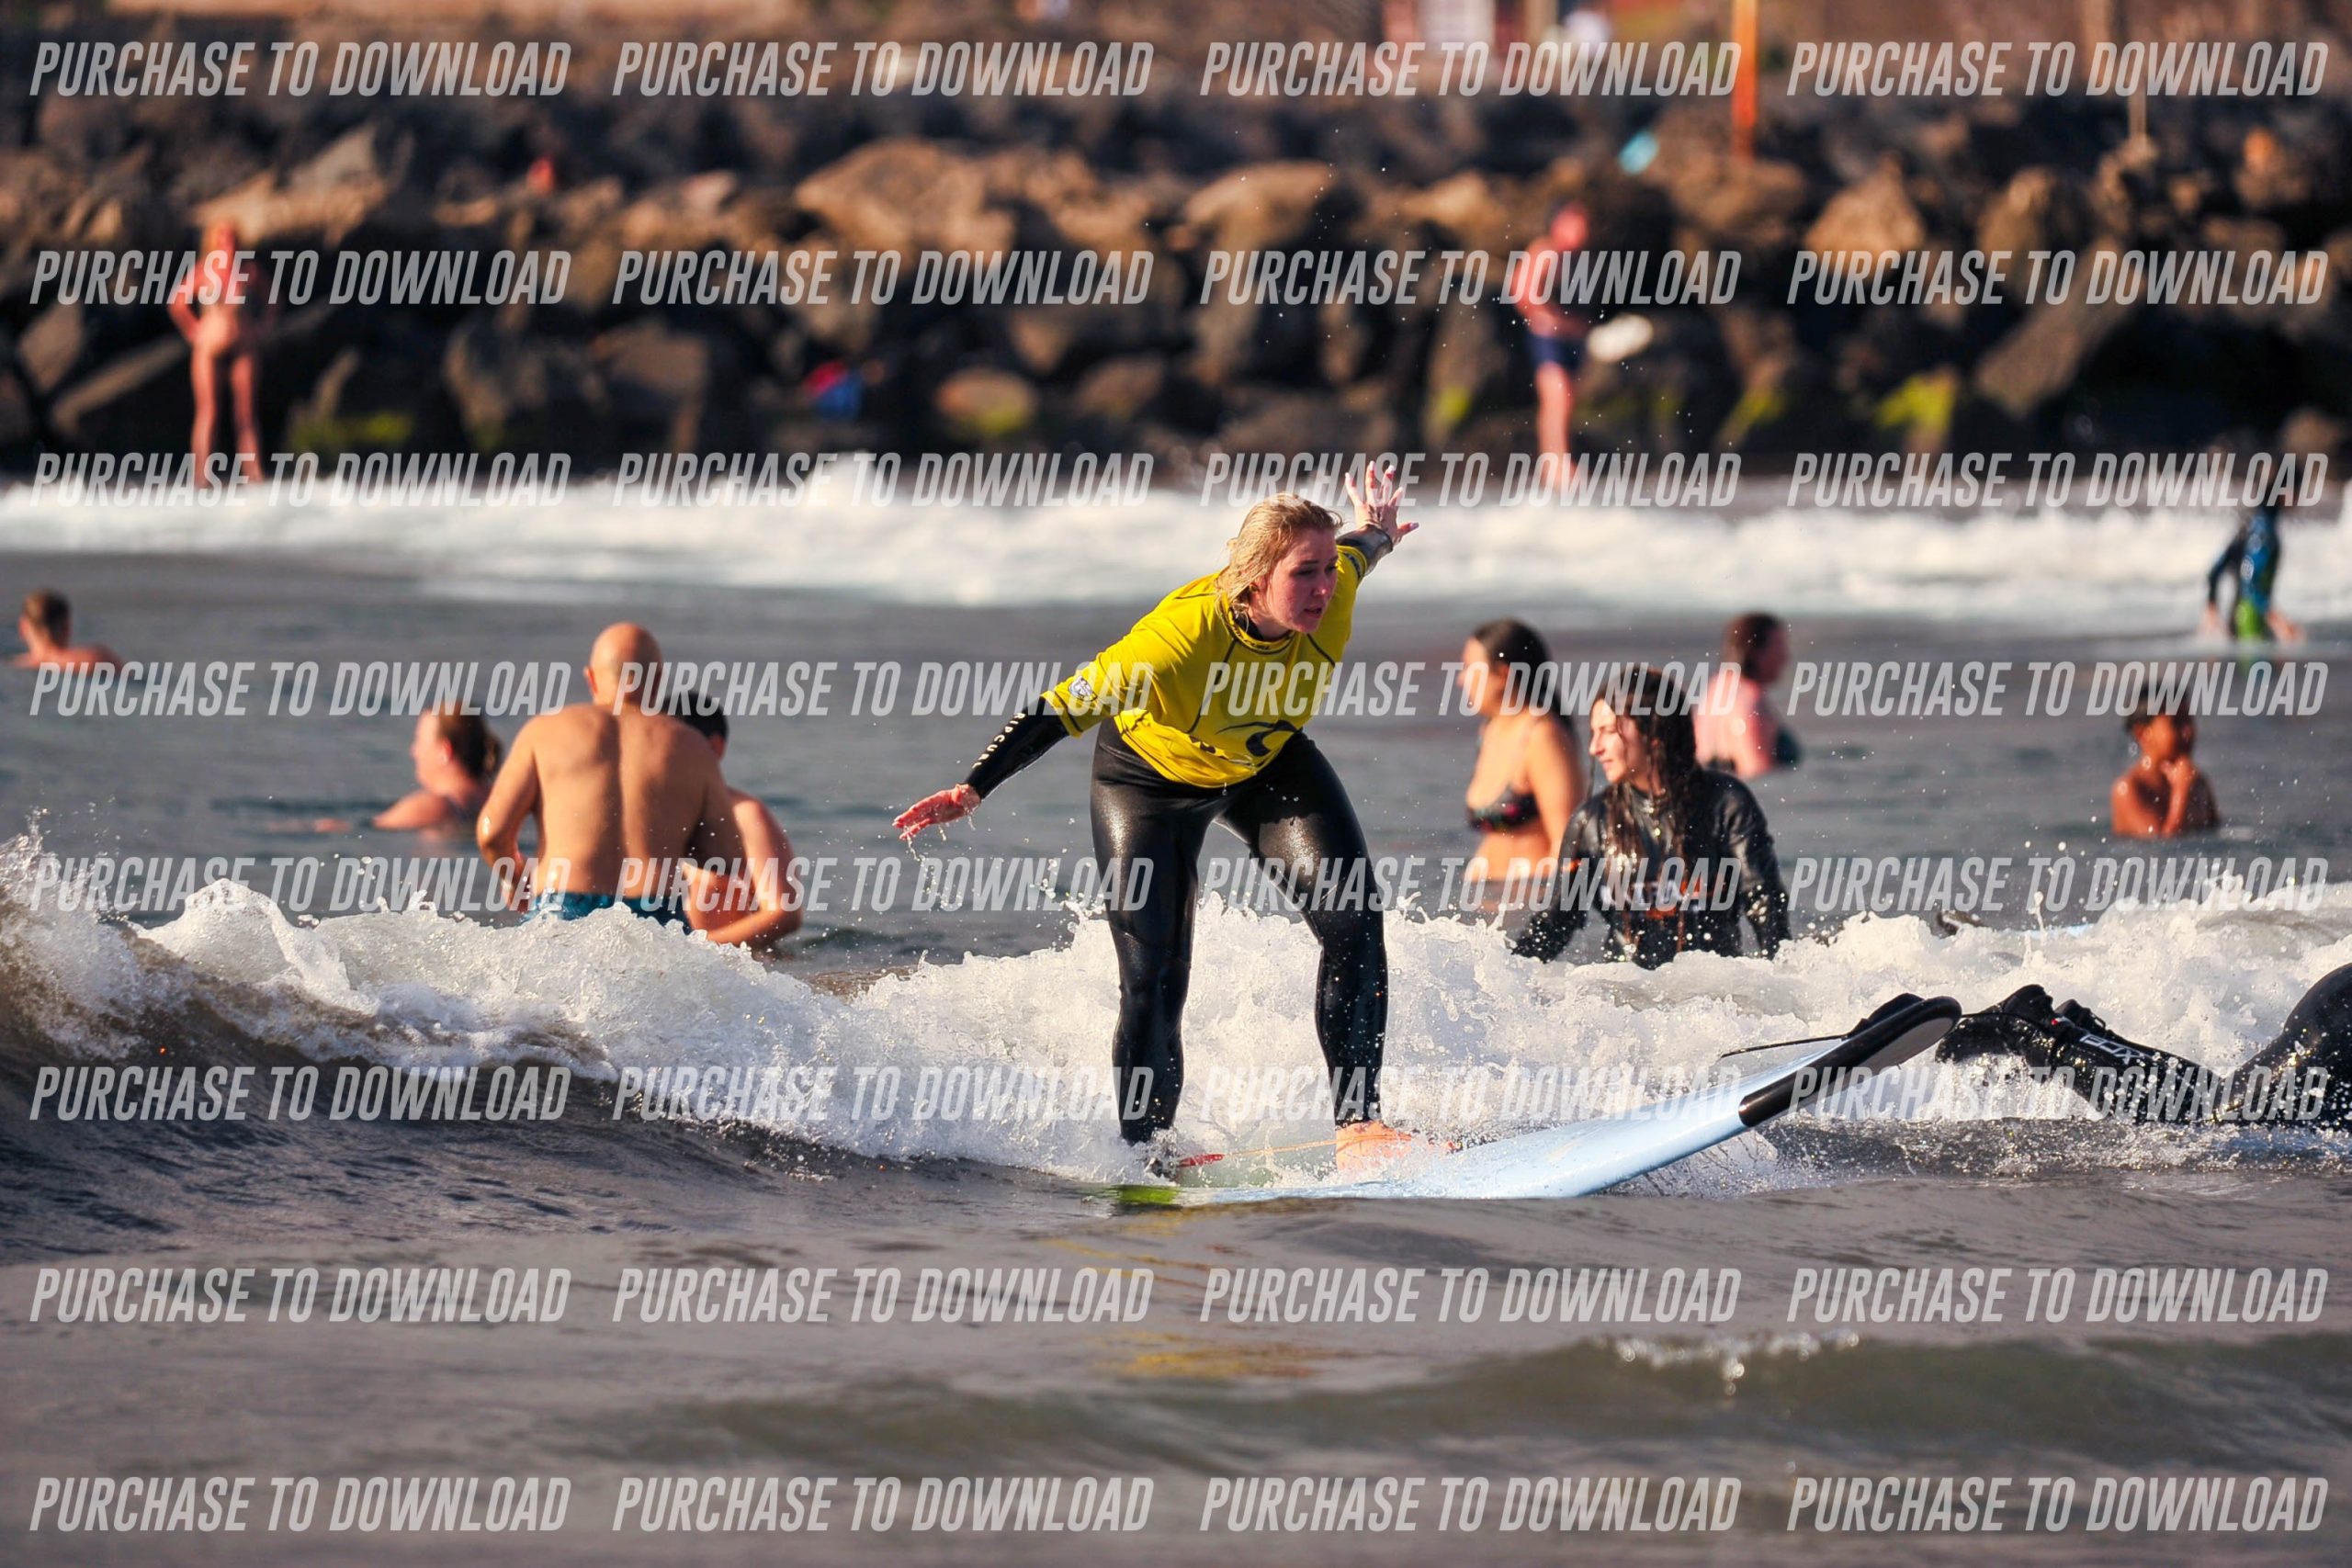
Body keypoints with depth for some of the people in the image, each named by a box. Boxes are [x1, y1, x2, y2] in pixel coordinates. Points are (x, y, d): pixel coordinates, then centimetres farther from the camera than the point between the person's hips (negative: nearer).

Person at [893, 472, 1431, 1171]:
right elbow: (1064, 708, -34)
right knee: (1154, 981, -8)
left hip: (1268, 764, 4)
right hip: (1153, 775, -4)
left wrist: (1374, 535, 23)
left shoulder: (1332, 593, -28)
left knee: (1352, 918, -15)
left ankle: (1358, 1124, -13)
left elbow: (1356, 550, -1)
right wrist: (974, 790, -31)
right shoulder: (1182, 636, -42)